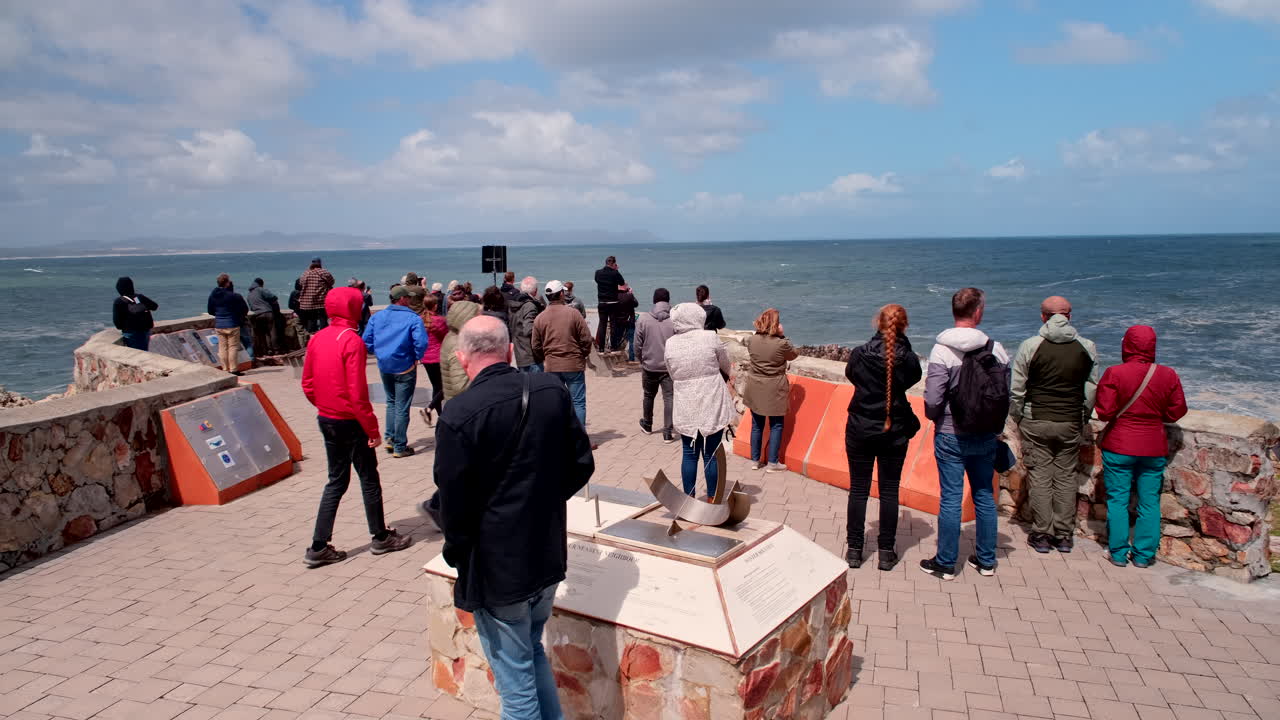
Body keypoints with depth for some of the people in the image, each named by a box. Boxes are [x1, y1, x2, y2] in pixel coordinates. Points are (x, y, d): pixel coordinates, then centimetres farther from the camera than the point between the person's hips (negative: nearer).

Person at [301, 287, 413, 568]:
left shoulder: (317, 339, 4)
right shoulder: (351, 341, -18)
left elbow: (308, 384, 9)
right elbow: (357, 392, -21)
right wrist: (372, 429, -16)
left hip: (326, 419, 7)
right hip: (350, 421, -7)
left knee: (336, 480, 15)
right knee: (369, 479, 9)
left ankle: (319, 547, 15)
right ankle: (381, 537, 22)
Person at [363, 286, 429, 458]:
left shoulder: (377, 317, 4)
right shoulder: (413, 318, -13)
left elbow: (367, 341, 2)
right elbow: (421, 342, -24)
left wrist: (380, 354, 13)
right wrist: (417, 358, -7)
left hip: (384, 366, 5)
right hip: (404, 367, -5)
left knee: (391, 402, 24)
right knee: (402, 407, 4)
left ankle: (390, 438, 22)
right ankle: (400, 447, 10)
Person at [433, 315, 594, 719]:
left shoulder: (458, 416, -21)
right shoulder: (552, 391, -5)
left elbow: (454, 503, -15)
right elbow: (582, 465, 3)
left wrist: (458, 557, 2)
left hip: (496, 570, -6)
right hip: (549, 557, 6)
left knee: (515, 680, 11)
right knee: (533, 652, 27)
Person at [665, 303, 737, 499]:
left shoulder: (670, 344, -2)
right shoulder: (710, 338, -9)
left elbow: (672, 374, 3)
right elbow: (725, 365, 5)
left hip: (685, 409, 2)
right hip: (712, 407, -2)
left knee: (690, 454, 11)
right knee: (710, 455, 6)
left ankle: (689, 499, 18)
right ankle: (711, 500, 14)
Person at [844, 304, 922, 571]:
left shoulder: (860, 353, -10)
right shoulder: (908, 358, -11)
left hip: (860, 430, 0)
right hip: (895, 432, 0)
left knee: (858, 489, 9)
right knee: (889, 491, 10)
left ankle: (854, 550, 14)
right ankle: (886, 552, 16)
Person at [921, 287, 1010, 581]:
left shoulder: (943, 350, -15)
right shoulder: (996, 349, -5)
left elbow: (933, 399, -17)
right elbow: (1008, 396, -1)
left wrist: (935, 417, 5)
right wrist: (993, 425, 13)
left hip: (951, 437, -3)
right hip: (986, 437, 4)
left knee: (950, 498, 4)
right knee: (984, 495, 16)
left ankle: (945, 563, 14)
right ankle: (986, 561, 27)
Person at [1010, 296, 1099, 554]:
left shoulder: (1030, 346, -7)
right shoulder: (1087, 348, 0)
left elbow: (1016, 390, -4)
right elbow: (1092, 391, 6)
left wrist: (1019, 419, 9)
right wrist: (1081, 420, 18)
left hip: (1036, 422, -2)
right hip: (1071, 424, 2)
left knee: (1039, 477, 4)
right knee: (1066, 478, 10)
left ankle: (1041, 535, 9)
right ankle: (1064, 536, 16)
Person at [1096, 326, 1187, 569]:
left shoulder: (1114, 373, -13)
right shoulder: (1168, 375, -4)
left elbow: (1105, 413, -13)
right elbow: (1176, 412, 4)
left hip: (1119, 447, -2)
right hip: (1154, 448, 3)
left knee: (1118, 500, 7)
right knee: (1150, 501, 11)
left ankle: (1119, 553, 12)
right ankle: (1143, 555, 17)